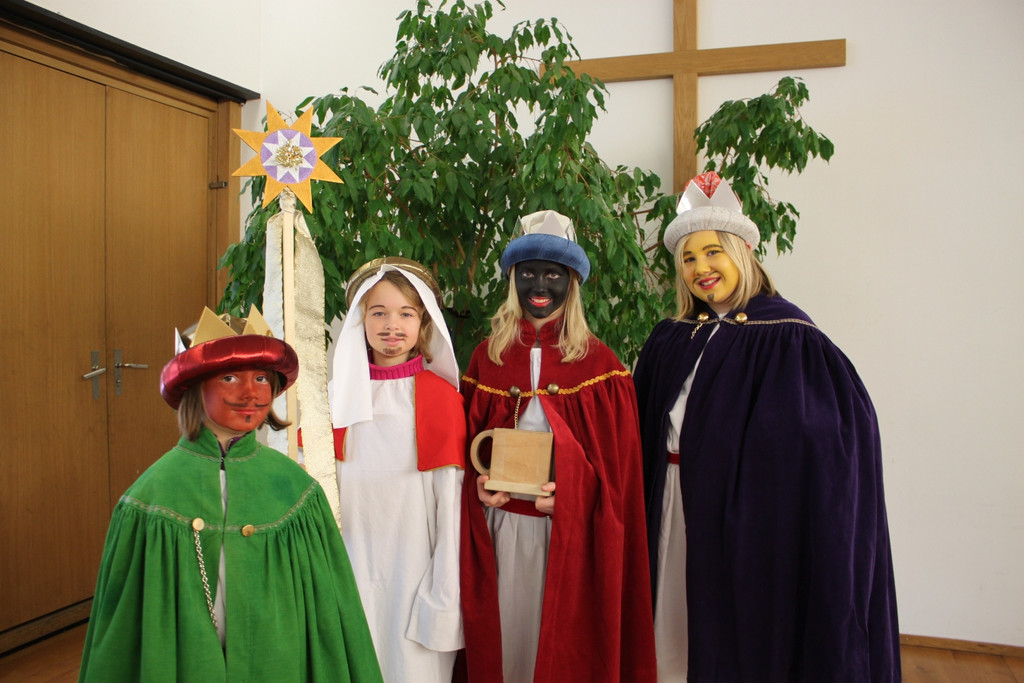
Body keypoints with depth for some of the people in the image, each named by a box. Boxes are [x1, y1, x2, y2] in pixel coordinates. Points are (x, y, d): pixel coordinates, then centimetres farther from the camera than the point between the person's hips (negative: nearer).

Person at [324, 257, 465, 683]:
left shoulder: (441, 398, -6)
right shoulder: (338, 393, 3)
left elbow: (450, 501, -7)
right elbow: (321, 488, 10)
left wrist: (444, 595, -7)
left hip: (415, 572, -3)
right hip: (352, 573, 3)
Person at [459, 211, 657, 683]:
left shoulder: (598, 361, -1)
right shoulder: (489, 356, 5)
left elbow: (618, 458, -2)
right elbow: (468, 437, 9)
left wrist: (574, 489, -16)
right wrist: (478, 481, -8)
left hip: (573, 526, -2)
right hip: (502, 522, 2)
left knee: (567, 635, 7)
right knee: (506, 629, 11)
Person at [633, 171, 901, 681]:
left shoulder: (784, 333, -10)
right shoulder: (670, 341, 7)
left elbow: (848, 420, -18)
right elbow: (642, 432, 11)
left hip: (746, 509, -5)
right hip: (674, 501, 5)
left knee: (741, 634, 8)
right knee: (674, 626, 14)